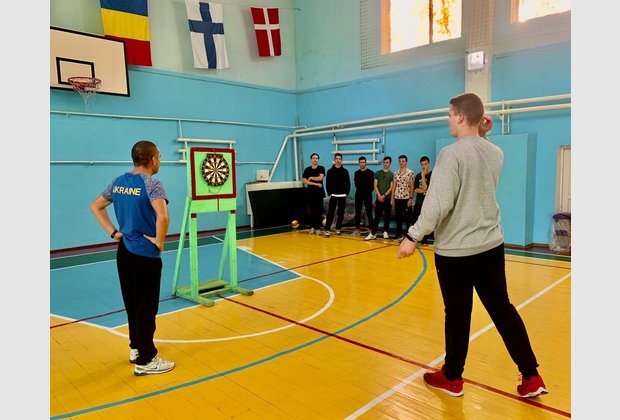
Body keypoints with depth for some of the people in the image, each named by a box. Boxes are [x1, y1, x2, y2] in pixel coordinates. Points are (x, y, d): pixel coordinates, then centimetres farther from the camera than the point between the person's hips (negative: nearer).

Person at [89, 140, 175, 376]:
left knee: (132, 304, 20)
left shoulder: (118, 182, 6)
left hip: (124, 251, 8)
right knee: (146, 308, 3)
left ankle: (135, 348, 35)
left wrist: (113, 232, 10)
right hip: (145, 255, -8)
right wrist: (159, 241, -17)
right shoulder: (151, 183, -17)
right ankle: (145, 361, 14)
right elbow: (163, 217, -33)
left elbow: (95, 207, 16)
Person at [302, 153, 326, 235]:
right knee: (311, 211, 4)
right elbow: (304, 181, -5)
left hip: (319, 193, -1)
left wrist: (311, 178, -3)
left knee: (319, 211, -1)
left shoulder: (321, 168, 3)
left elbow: (320, 178, -14)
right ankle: (312, 227, 12)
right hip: (310, 193, 1)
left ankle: (318, 228, 6)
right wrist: (316, 184, -10)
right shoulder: (307, 169, 6)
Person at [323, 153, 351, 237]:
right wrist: (329, 193, -5)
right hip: (333, 195, -1)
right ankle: (327, 230, -4)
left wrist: (347, 193, -1)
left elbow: (348, 183, 6)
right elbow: (327, 184, 2)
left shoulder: (345, 171, 4)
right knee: (330, 213, -4)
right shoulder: (330, 171, 2)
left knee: (341, 213, 7)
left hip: (342, 196, 1)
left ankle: (338, 228, 18)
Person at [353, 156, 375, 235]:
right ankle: (357, 229, 10)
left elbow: (373, 184, -3)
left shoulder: (370, 173, -2)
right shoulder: (356, 173, 9)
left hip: (367, 195, -3)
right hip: (358, 194, 3)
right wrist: (360, 189, 5)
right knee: (358, 212, 5)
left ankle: (371, 229, 2)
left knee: (369, 212, -1)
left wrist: (369, 191, -7)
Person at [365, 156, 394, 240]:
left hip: (388, 198, 0)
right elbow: (375, 186, 3)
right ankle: (373, 233, -3)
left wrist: (384, 195, -11)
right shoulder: (377, 173, 8)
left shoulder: (392, 174, 4)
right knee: (377, 216, -2)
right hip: (379, 198, 0)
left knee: (387, 216, 6)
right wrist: (379, 195, -10)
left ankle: (385, 232, 17)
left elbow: (392, 187, -1)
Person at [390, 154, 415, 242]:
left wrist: (411, 198, -11)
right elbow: (394, 186, 12)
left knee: (407, 218, 0)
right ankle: (399, 235, 17)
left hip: (406, 198, -5)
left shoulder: (410, 173, -4)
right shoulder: (396, 173, 10)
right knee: (398, 217, 9)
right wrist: (392, 198, 7)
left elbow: (412, 186, -5)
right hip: (397, 198, 5)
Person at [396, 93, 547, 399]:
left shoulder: (452, 153, -16)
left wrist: (413, 237, -14)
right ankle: (531, 378, 24)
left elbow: (438, 203, -22)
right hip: (491, 245, 7)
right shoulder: (496, 153, 5)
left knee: (458, 315, 7)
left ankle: (451, 378, 25)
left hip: (455, 249, -6)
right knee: (502, 309, 16)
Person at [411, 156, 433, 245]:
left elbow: (425, 187, -15)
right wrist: (424, 191, -12)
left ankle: (424, 240, 11)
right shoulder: (418, 176, 10)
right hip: (418, 202, 5)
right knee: (414, 221, 6)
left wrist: (423, 176, -13)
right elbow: (416, 190, 3)